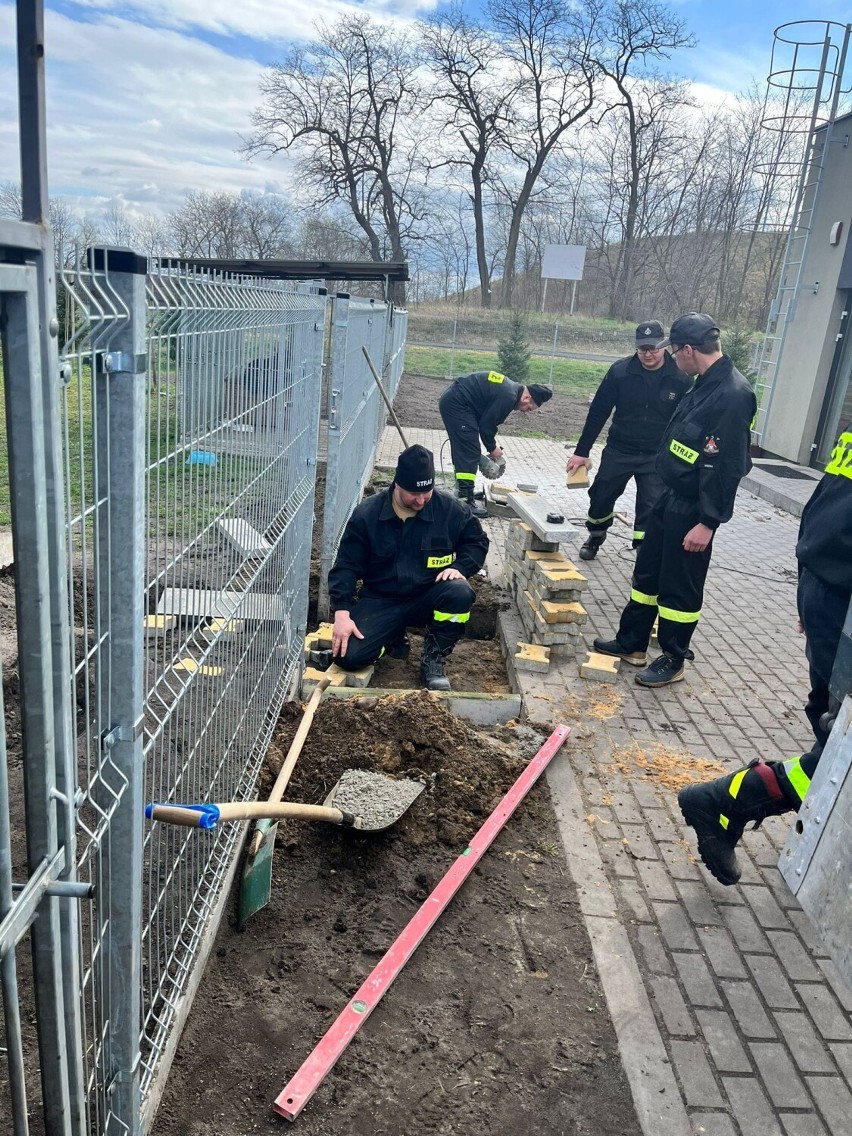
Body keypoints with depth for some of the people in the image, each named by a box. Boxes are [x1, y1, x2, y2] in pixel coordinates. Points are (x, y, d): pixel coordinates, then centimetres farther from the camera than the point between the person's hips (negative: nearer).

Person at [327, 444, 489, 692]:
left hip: (428, 597, 0)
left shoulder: (449, 509, -8)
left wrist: (460, 567, -14)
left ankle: (433, 658, -7)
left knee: (460, 593, -33)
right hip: (380, 601, 0)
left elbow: (477, 541, 7)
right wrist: (342, 613, -17)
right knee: (348, 656, -21)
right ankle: (394, 639, 15)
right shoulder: (366, 514, -9)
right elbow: (347, 565, -6)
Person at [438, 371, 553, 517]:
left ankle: (462, 493, 27)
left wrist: (492, 445, 13)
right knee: (470, 454, -10)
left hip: (451, 400, 11)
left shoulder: (510, 389, 13)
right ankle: (465, 502, -9)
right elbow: (486, 424, -15)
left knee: (461, 452, 18)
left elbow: (488, 420, 17)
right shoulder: (508, 397, -19)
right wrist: (492, 448, -1)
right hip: (457, 404, -11)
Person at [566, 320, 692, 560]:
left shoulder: (681, 378, -11)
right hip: (618, 451, 1)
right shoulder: (620, 371, -10)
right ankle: (595, 536, 40)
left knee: (651, 508, -6)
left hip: (657, 457, -1)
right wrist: (582, 451, -5)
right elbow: (598, 412, -5)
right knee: (601, 496, 12)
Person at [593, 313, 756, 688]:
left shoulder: (733, 395, -23)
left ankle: (673, 660, 21)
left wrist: (708, 522, -23)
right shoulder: (706, 383, 8)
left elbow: (727, 466, -24)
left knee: (680, 587, 4)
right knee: (647, 573, 18)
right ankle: (631, 643, 32)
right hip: (671, 498, 10)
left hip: (694, 510, -10)